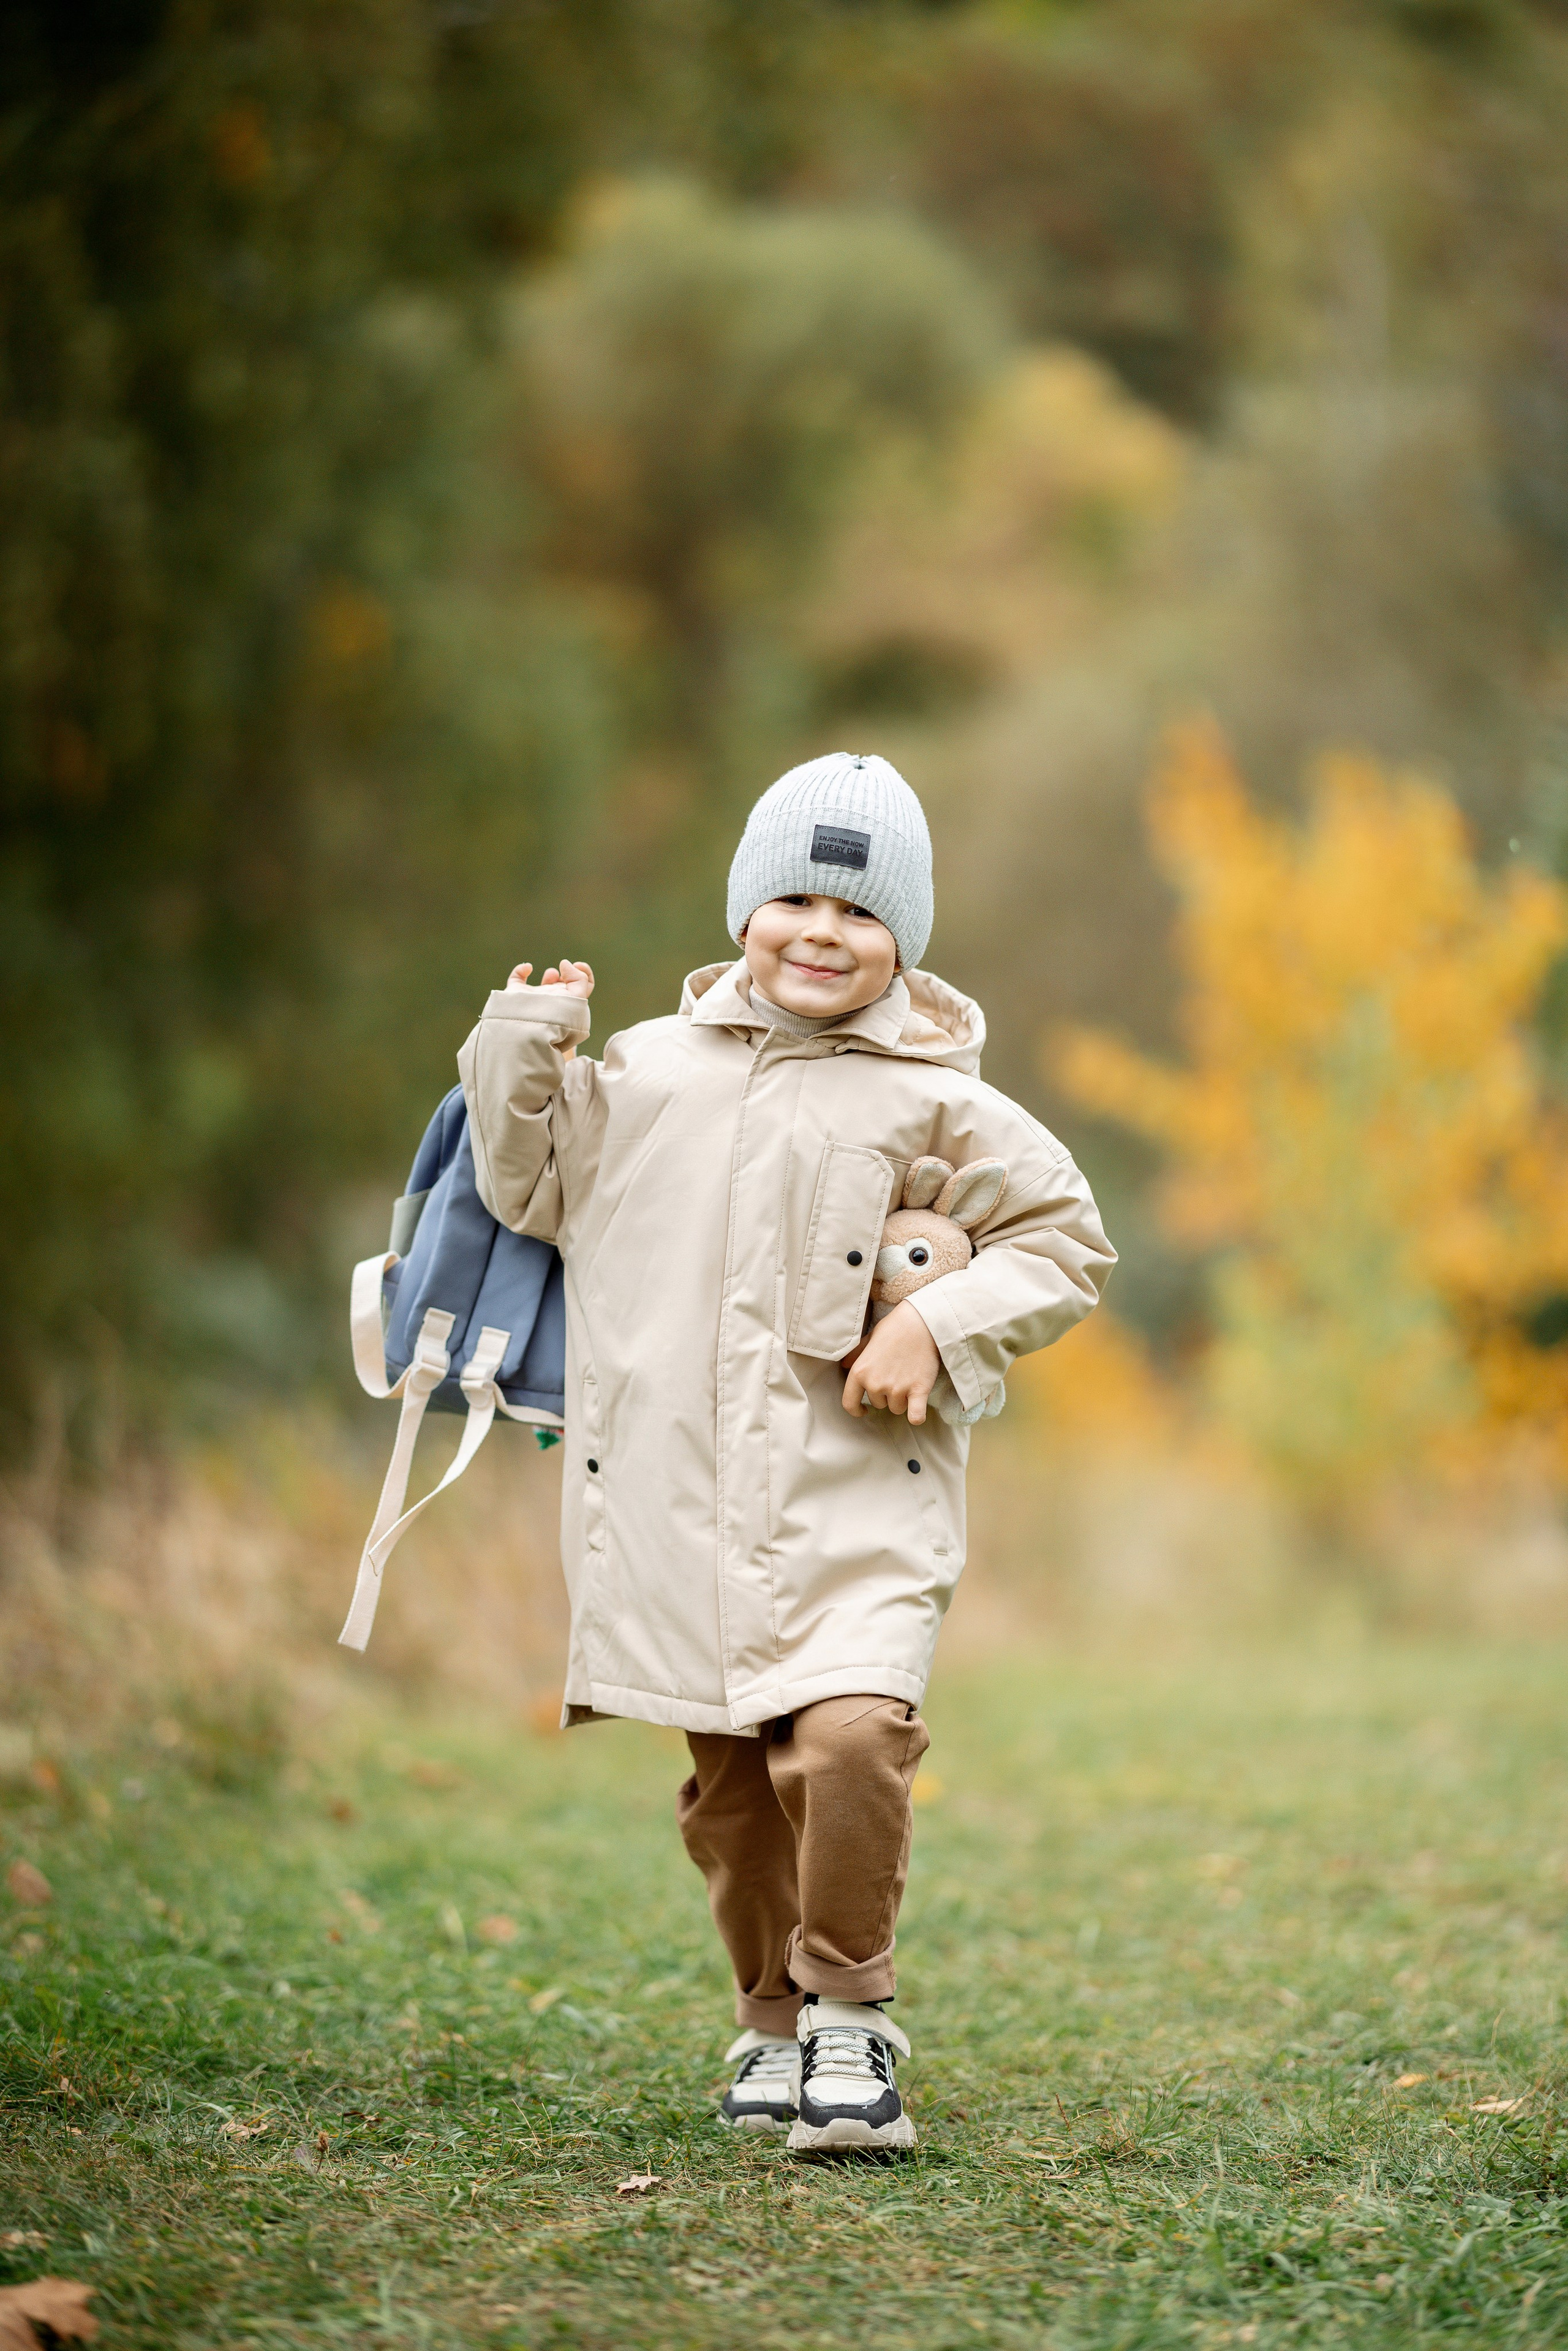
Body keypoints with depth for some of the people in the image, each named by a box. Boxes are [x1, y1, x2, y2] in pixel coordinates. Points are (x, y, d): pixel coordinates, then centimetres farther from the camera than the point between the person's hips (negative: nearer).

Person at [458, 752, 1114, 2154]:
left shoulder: (936, 1105, 1)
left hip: (857, 1503, -3)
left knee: (854, 1735, -22)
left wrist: (941, 1326, -9)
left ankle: (850, 2010, -4)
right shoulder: (653, 1069, 10)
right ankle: (777, 2020, 27)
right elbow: (535, 1194, 20)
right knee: (731, 1782, 9)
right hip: (677, 1499, 3)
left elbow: (1069, 1242, 5)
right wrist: (525, 1055, 6)